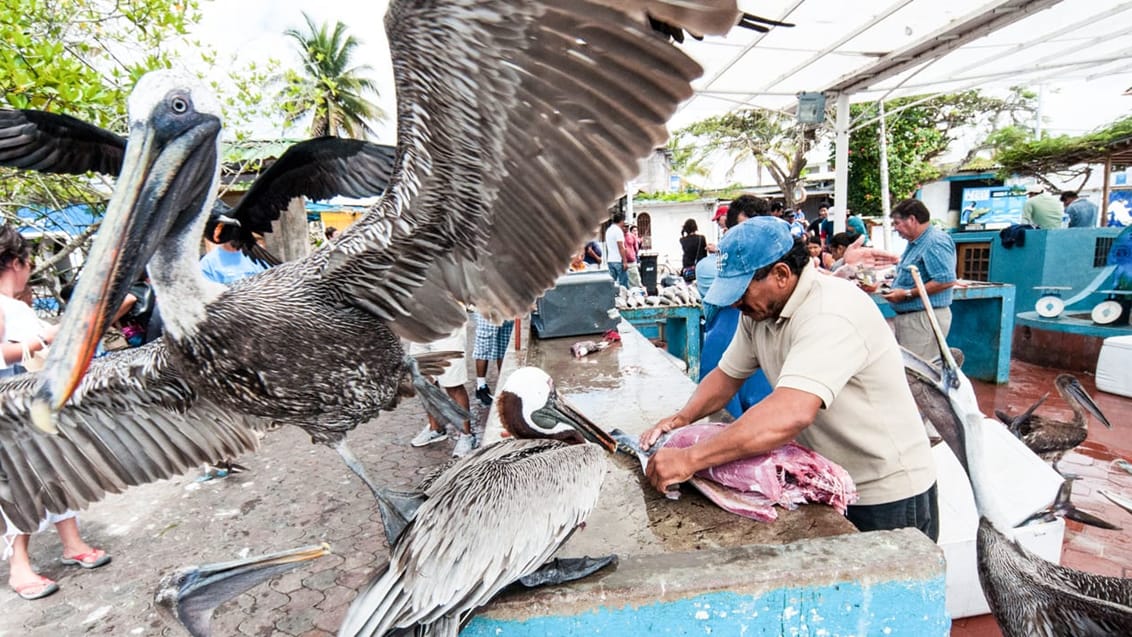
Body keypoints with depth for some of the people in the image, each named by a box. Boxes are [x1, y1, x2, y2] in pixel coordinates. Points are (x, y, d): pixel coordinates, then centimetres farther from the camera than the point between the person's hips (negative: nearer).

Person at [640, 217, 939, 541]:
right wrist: (682, 418, -13)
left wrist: (690, 459, -43)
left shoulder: (831, 313, -31)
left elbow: (791, 414, -44)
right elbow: (727, 374, 5)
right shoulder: (760, 309, -4)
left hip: (888, 497, -7)